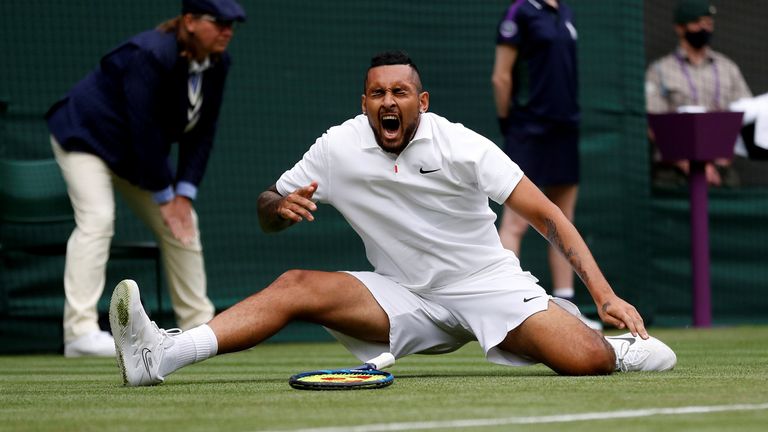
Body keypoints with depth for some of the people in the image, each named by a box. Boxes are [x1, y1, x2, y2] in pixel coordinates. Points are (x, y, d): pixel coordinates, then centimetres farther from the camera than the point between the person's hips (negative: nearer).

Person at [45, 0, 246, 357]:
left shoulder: (217, 64, -9)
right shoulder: (151, 55, -33)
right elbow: (144, 128, -31)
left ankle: (198, 324, 15)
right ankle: (80, 330, -30)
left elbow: (201, 133, -5)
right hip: (86, 136, -8)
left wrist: (184, 193, -12)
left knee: (182, 223, 6)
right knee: (97, 218, -25)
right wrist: (165, 196, -24)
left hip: (137, 153, 9)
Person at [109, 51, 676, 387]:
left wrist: (604, 294, -24)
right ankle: (164, 354, -37)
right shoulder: (338, 148, -4)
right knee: (295, 287, -21)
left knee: (586, 360, -26)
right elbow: (267, 214, 5)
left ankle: (624, 348, 12)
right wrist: (280, 206, -22)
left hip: (489, 285, -2)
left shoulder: (462, 147, -13)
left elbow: (546, 215, -15)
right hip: (404, 299, 3)